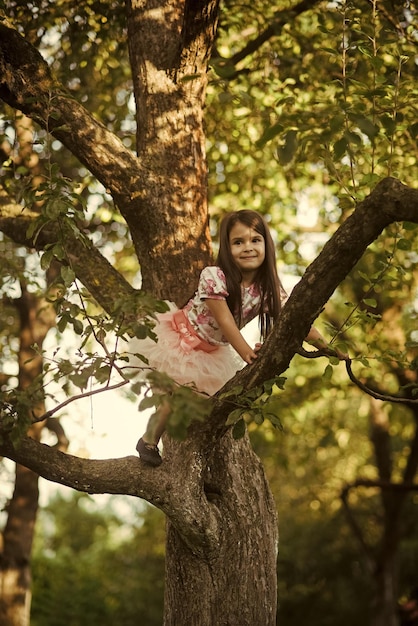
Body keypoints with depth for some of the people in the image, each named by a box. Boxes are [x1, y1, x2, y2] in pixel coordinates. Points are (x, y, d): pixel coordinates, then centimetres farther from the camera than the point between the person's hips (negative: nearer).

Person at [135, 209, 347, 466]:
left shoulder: (268, 289, -15)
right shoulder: (214, 277, -30)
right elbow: (225, 320, -31)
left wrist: (327, 347, -25)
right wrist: (247, 353, -41)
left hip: (211, 350, 6)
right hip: (181, 336, -5)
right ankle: (149, 441, 13)